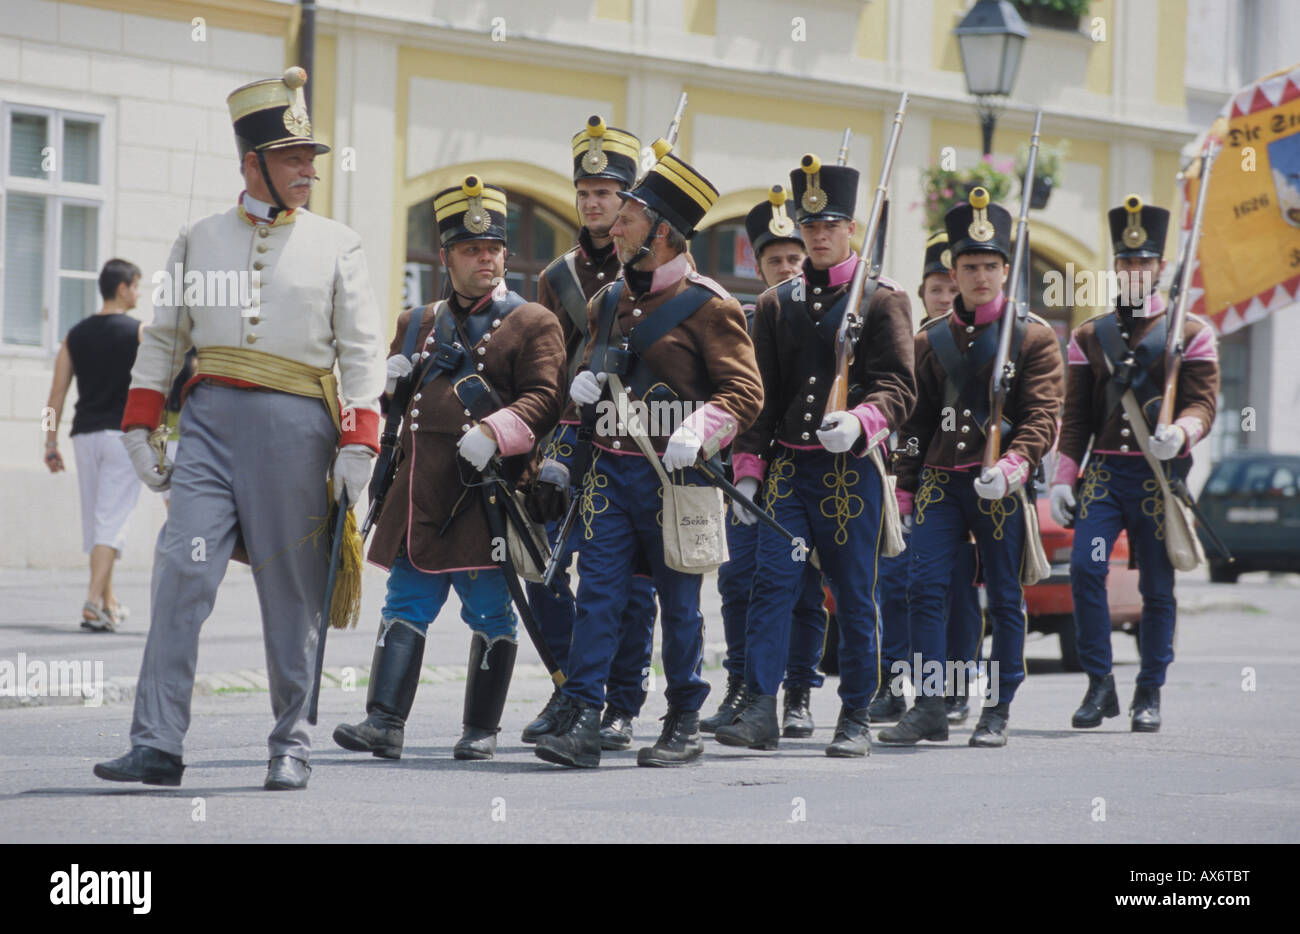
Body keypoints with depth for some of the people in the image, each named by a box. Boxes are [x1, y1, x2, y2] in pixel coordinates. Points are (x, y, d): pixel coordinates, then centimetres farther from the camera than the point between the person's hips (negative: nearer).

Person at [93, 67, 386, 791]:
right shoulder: (199, 241, 13)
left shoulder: (336, 245, 7)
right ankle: (158, 745, -12)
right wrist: (140, 427, 8)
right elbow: (164, 338, 16)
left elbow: (364, 350, 3)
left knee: (292, 592, 3)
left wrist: (358, 443, -6)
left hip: (295, 428, -1)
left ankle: (292, 746, 13)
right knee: (182, 573, -10)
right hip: (210, 419, 1)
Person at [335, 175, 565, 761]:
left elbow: (544, 398, -8)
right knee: (406, 605, -2)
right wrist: (391, 380, 4)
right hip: (422, 492, 4)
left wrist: (495, 432, -23)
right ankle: (386, 722, -6)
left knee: (491, 613, 2)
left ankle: (481, 730, 10)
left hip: (488, 492, -4)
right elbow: (392, 396, 28)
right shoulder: (419, 324, 19)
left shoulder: (532, 324, 3)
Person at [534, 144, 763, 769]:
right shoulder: (610, 300, 13)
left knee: (678, 601, 4)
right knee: (597, 592, -4)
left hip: (672, 473, -5)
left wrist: (698, 431, -27)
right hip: (610, 469, 5)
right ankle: (581, 721, -8)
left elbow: (745, 392, -11)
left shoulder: (706, 306, -7)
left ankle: (685, 725, 15)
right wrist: (584, 383, 4)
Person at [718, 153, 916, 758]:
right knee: (772, 583, -9)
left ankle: (856, 720, 11)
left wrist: (860, 423, -28)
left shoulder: (882, 300, 1)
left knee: (855, 597, 3)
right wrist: (747, 470, 4)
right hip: (789, 469, 3)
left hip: (852, 473, -3)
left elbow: (898, 387, -8)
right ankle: (759, 711, -11)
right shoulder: (776, 304, 12)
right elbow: (760, 394, 13)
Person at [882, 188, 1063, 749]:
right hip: (940, 481, 3)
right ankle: (929, 707, -6)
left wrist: (1013, 465, -23)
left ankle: (997, 713, 10)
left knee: (1005, 598, 3)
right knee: (924, 586, -9)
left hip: (1001, 487, -3)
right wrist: (905, 487, 12)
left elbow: (1043, 413, -8)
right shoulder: (931, 340, 13)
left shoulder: (1033, 336, 1)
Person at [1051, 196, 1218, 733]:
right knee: (1085, 567, -15)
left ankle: (1149, 695, 13)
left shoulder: (1191, 333, 3)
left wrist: (1179, 432, -26)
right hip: (1104, 470, 2)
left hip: (1160, 475, -2)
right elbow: (1076, 415, 11)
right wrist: (1063, 478, 2)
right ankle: (1100, 685, -6)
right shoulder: (1090, 336, 10)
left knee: (1157, 587, 3)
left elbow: (1202, 402, -4)